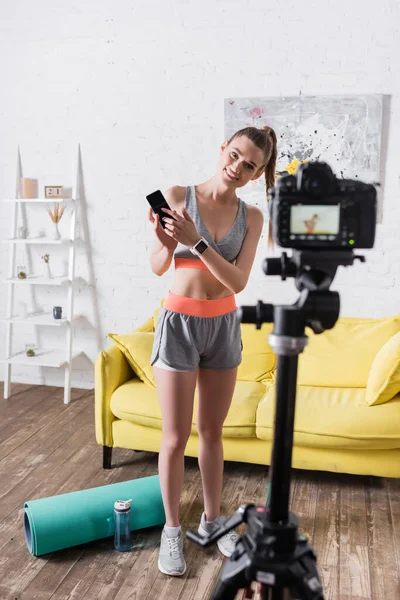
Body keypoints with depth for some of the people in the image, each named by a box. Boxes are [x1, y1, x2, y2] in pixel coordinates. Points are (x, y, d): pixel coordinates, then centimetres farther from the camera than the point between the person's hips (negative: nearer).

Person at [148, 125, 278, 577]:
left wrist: (196, 242, -24)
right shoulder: (178, 197, -8)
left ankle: (212, 519, 33)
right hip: (179, 322, -3)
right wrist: (166, 244, -29)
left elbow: (238, 280, -11)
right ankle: (172, 530, 23)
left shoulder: (251, 216, 0)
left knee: (212, 431, 15)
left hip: (224, 326, 3)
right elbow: (158, 267, -7)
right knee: (175, 438, 3)